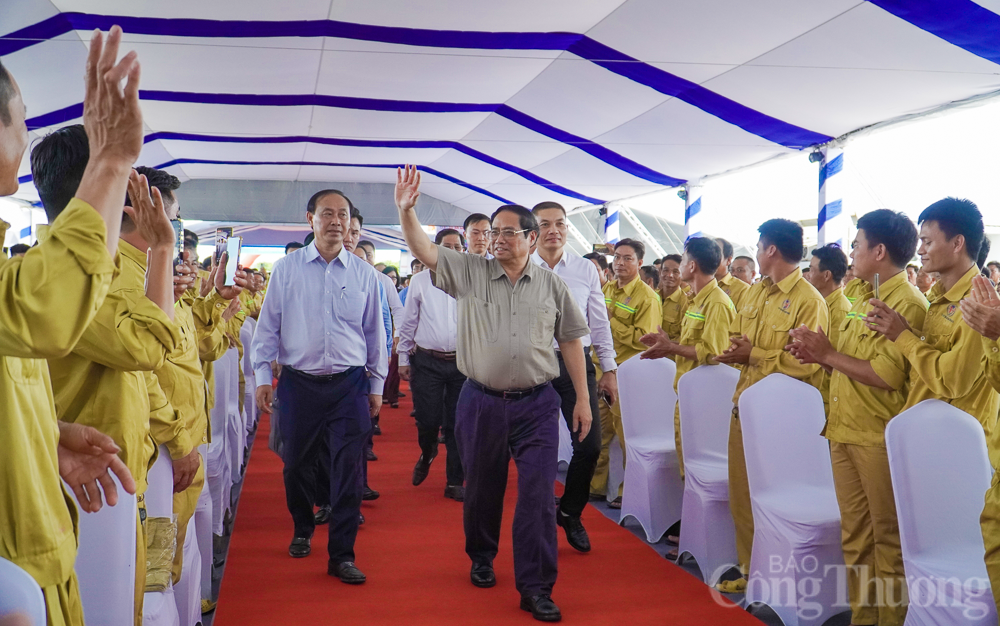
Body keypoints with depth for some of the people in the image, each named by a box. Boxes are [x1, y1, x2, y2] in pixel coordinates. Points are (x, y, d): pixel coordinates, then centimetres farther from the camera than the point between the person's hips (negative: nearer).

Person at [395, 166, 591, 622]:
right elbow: (424, 251, -8)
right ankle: (481, 557, 39)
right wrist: (406, 210, -24)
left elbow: (571, 341, 7)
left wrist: (583, 398, 4)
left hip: (537, 404, 0)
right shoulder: (470, 272, 2)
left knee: (538, 495, -2)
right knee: (482, 489, 15)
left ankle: (536, 589, 7)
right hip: (481, 403, 1)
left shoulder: (551, 285, 3)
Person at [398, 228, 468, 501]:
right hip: (427, 361, 0)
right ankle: (426, 455, 33)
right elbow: (408, 323, 8)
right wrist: (403, 359, 7)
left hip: (462, 363, 0)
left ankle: (455, 483, 16)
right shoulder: (421, 280, 5)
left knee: (456, 425, 5)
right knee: (428, 421, -1)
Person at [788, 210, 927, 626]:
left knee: (887, 536, 5)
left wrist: (829, 354, -12)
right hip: (844, 430, 8)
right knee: (855, 533, 14)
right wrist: (819, 355, 1)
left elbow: (886, 375, -22)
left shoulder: (907, 303, -13)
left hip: (879, 437, -8)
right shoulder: (864, 299, 15)